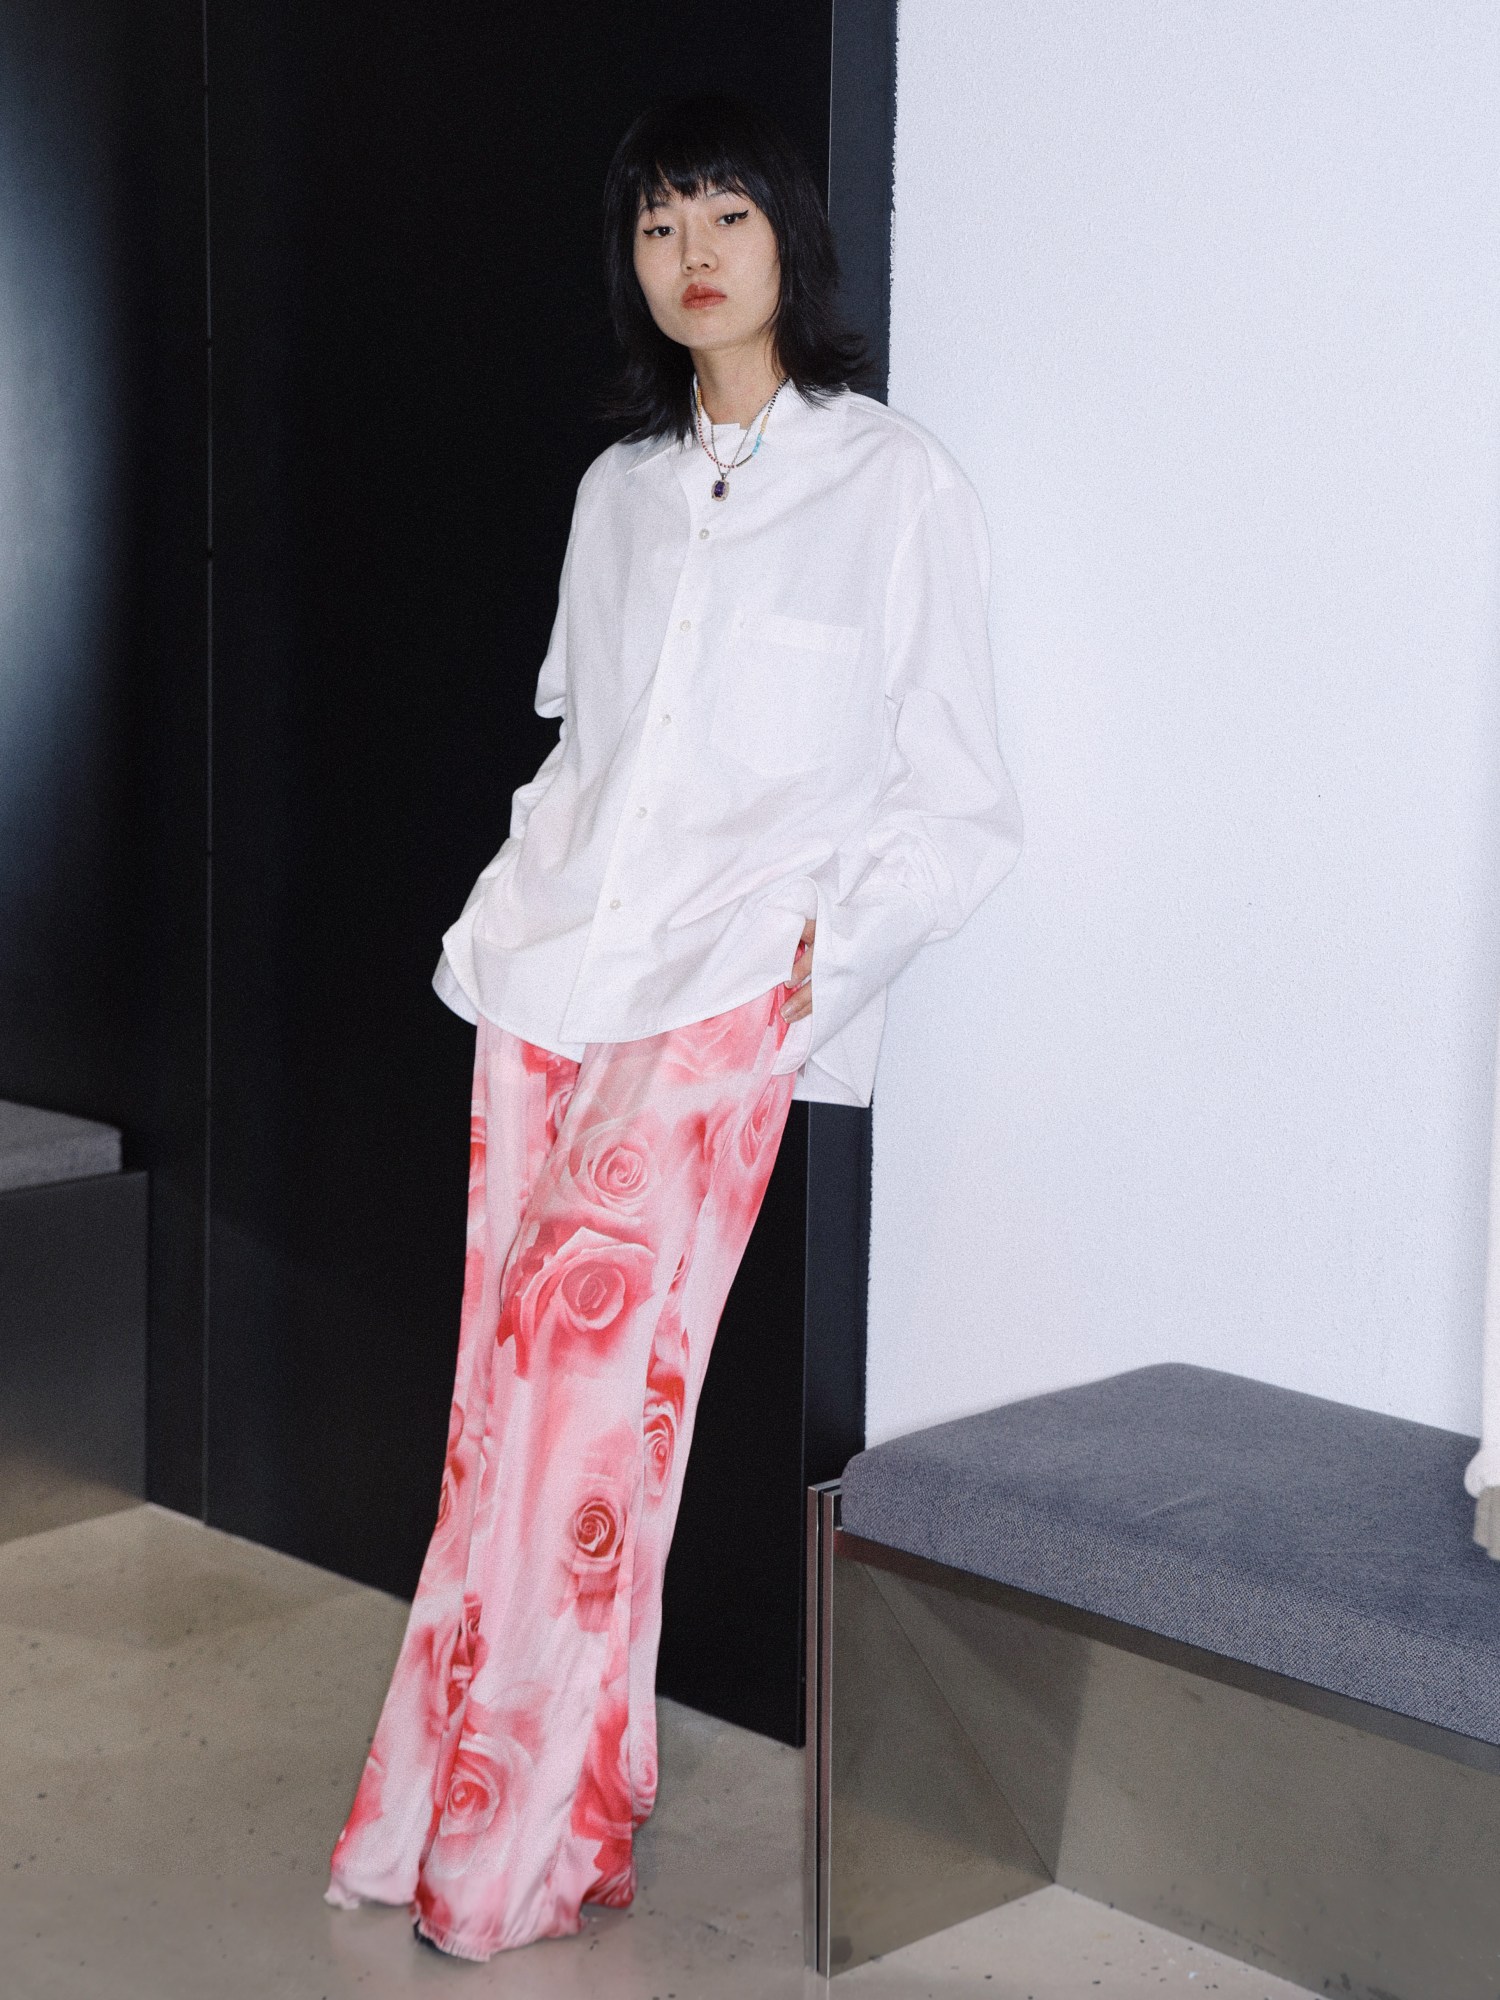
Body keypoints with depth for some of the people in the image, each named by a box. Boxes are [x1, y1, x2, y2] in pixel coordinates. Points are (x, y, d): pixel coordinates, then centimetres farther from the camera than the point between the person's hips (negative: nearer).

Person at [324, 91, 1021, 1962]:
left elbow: (957, 806, 2)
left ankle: (510, 1843, -6)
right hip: (549, 975, 6)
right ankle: (567, 1807, 11)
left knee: (592, 1333, -17)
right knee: (511, 1371, 0)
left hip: (728, 996, -5)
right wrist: (499, 916, 10)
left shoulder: (896, 486, 2)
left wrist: (834, 931, -12)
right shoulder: (618, 490, 18)